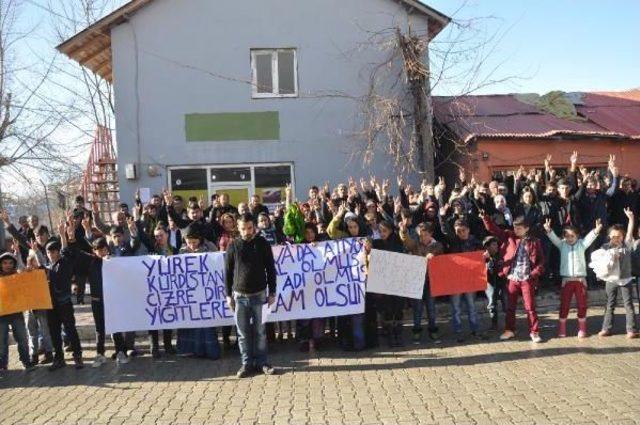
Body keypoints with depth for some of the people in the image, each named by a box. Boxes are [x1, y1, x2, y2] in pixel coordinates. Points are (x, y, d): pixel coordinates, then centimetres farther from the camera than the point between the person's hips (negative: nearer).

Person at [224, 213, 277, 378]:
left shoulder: (263, 244, 0)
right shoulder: (233, 245, 1)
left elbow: (270, 269, 3)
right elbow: (228, 272, 4)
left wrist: (272, 292, 1)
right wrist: (228, 295, 1)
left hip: (259, 295, 0)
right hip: (240, 296, 1)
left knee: (260, 331, 5)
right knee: (243, 333, 5)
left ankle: (261, 362, 15)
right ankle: (247, 363, 13)